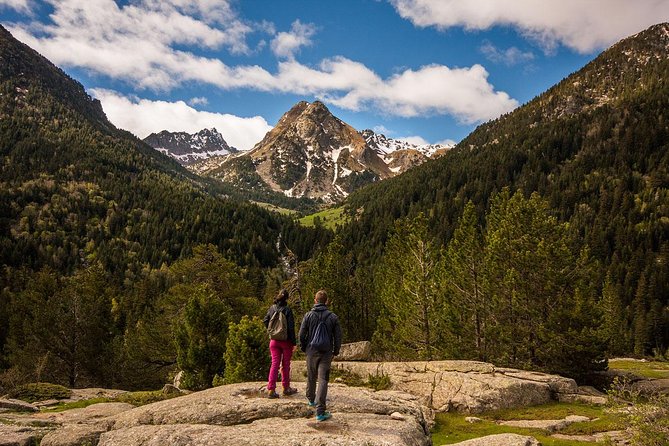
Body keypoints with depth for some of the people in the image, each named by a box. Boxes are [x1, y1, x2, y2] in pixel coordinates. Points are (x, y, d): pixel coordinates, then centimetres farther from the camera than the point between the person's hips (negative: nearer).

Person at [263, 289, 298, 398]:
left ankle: (271, 389, -3)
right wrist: (294, 342, -9)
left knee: (274, 364, 5)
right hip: (286, 340, -3)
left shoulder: (272, 309, -1)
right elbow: (291, 327, -14)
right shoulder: (287, 310, -13)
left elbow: (265, 322, 5)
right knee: (285, 364, 10)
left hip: (274, 341, 3)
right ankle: (286, 388, 22)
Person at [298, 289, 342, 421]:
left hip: (311, 352, 1)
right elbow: (338, 336, -2)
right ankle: (320, 411, -11)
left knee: (311, 377, 21)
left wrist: (303, 348, 14)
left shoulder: (308, 315, -5)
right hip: (326, 353, -1)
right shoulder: (333, 317, -4)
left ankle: (311, 399, 42)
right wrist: (336, 351, 12)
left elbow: (302, 334, -3)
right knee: (323, 380, -4)